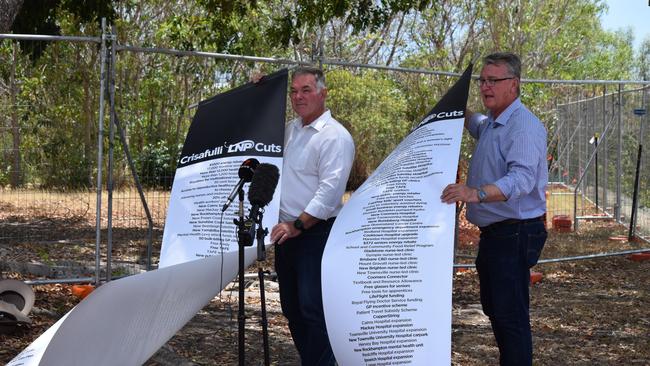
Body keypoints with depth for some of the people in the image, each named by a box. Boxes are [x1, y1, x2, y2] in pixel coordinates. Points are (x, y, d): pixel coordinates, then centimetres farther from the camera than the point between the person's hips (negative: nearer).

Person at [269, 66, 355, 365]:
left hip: (316, 234, -9)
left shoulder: (335, 136, -12)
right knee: (291, 307, 14)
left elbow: (330, 189, -20)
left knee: (313, 310, -11)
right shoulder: (290, 130, 13)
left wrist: (298, 225, -23)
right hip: (287, 233, 9)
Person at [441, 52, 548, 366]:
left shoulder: (524, 126, -19)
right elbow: (474, 125, 42)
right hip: (492, 232, 10)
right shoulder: (490, 124, 14)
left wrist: (477, 193, -49)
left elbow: (521, 178, -35)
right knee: (493, 308, 18)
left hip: (514, 234, -10)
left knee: (510, 315, -11)